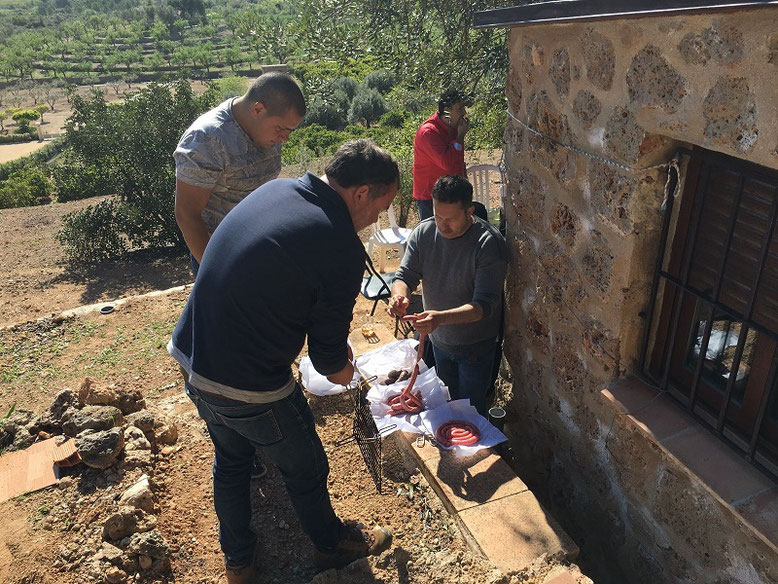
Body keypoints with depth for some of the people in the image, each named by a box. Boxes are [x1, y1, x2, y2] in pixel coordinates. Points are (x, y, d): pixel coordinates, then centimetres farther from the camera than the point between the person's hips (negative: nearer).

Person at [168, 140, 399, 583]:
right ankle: (332, 544, 49)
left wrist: (335, 344, 16)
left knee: (230, 460, 30)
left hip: (190, 356, 8)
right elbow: (329, 355, -14)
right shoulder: (343, 249, -23)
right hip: (248, 388, -8)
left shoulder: (275, 189, 1)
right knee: (306, 470, 20)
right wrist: (342, 369, 10)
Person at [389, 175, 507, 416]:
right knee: (447, 400, 26)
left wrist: (441, 317, -47)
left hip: (475, 345, -5)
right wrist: (399, 295, -33)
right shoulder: (423, 232, -11)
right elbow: (405, 275, -8)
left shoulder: (489, 243, -27)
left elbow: (485, 305, -31)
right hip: (438, 339, 5)